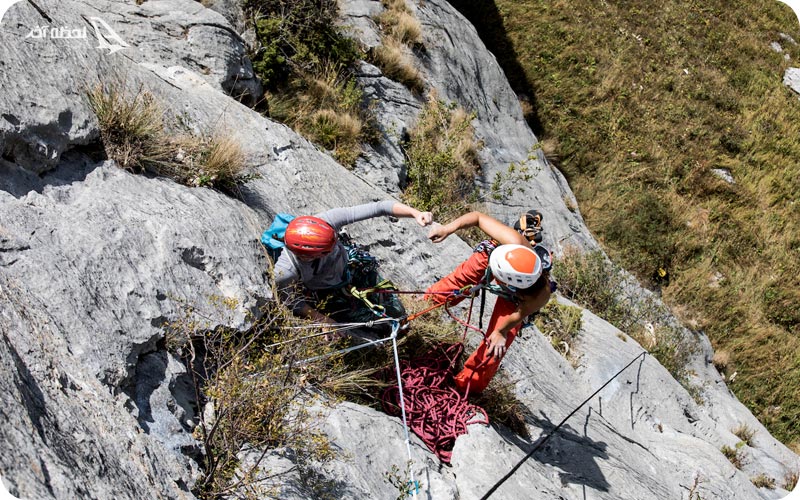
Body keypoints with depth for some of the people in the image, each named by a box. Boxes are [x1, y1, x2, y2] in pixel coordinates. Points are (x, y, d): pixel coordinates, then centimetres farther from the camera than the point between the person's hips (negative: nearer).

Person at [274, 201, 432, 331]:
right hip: (326, 296, -3)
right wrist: (326, 322, -21)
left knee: (398, 314, 12)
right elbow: (292, 302, -18)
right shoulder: (284, 272, -39)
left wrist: (416, 213, -49)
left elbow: (379, 207, -38)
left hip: (350, 266, 3)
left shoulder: (327, 221, -38)